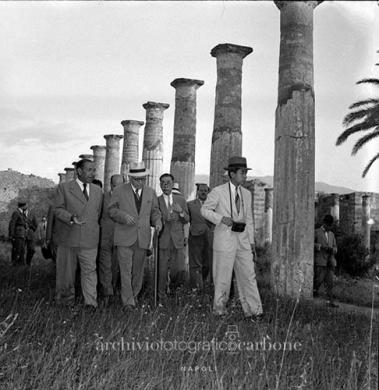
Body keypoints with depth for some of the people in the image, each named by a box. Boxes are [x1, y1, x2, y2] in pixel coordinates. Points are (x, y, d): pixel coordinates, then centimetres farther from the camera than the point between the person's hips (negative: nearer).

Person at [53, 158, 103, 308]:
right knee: (66, 270, 9)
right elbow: (58, 209, -5)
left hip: (89, 239, 2)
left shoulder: (98, 191, 13)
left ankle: (91, 302, -1)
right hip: (67, 238, -2)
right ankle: (67, 297, 26)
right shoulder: (63, 187, 2)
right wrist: (71, 218, -21)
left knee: (89, 269, -4)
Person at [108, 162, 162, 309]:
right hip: (124, 237, -3)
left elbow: (154, 211, 16)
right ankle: (128, 301, -4)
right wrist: (124, 216, -19)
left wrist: (157, 222, -5)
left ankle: (134, 295, 30)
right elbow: (111, 209, 0)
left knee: (138, 270, 12)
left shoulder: (150, 192, 9)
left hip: (142, 238, 3)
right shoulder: (119, 191, -1)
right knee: (125, 270, -8)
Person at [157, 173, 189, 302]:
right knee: (162, 270, -1)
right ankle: (162, 296, 16)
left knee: (180, 270, -5)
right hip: (162, 240, -2)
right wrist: (164, 219, -16)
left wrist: (181, 212, -10)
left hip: (178, 240, 2)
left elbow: (187, 220, 10)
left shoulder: (181, 199, 9)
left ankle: (172, 281, 28)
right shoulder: (156, 201, 2)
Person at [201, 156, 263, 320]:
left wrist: (251, 241, 11)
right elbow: (205, 210, 1)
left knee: (248, 275, 0)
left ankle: (253, 311, 3)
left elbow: (248, 219, 16)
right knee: (223, 276, 3)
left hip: (242, 239, 5)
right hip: (224, 239, -4)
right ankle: (219, 307, 22)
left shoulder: (246, 194, 11)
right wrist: (221, 218, -14)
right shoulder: (218, 191, -5)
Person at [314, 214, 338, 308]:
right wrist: (320, 246, -18)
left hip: (330, 261, 5)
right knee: (319, 280, -9)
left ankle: (331, 302, 1)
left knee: (330, 282, 1)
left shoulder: (332, 234, 20)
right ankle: (314, 290, 16)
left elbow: (335, 248, 20)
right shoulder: (316, 232, 1)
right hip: (320, 261, -5)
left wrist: (331, 249, -3)